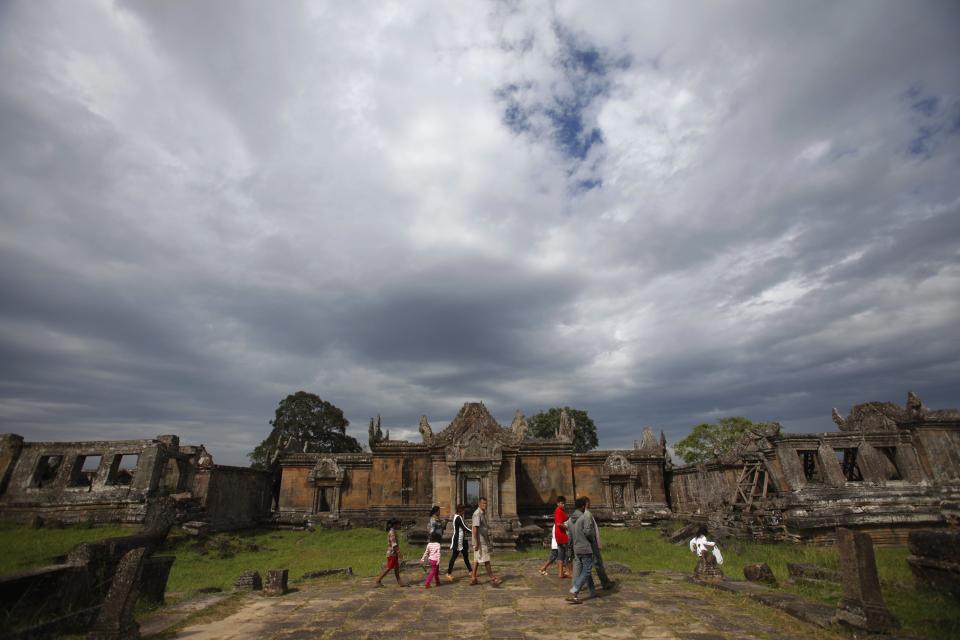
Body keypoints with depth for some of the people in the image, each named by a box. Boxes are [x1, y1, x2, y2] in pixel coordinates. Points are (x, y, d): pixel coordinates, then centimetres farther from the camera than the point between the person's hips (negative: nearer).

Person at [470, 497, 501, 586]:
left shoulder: (483, 514, 14)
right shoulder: (477, 514, -17)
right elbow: (475, 528, -23)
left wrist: (488, 541, 23)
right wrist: (477, 543, -24)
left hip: (484, 541, 9)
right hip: (480, 542, -9)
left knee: (477, 560, 12)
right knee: (486, 561, -5)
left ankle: (473, 578, 18)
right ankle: (493, 579, -1)